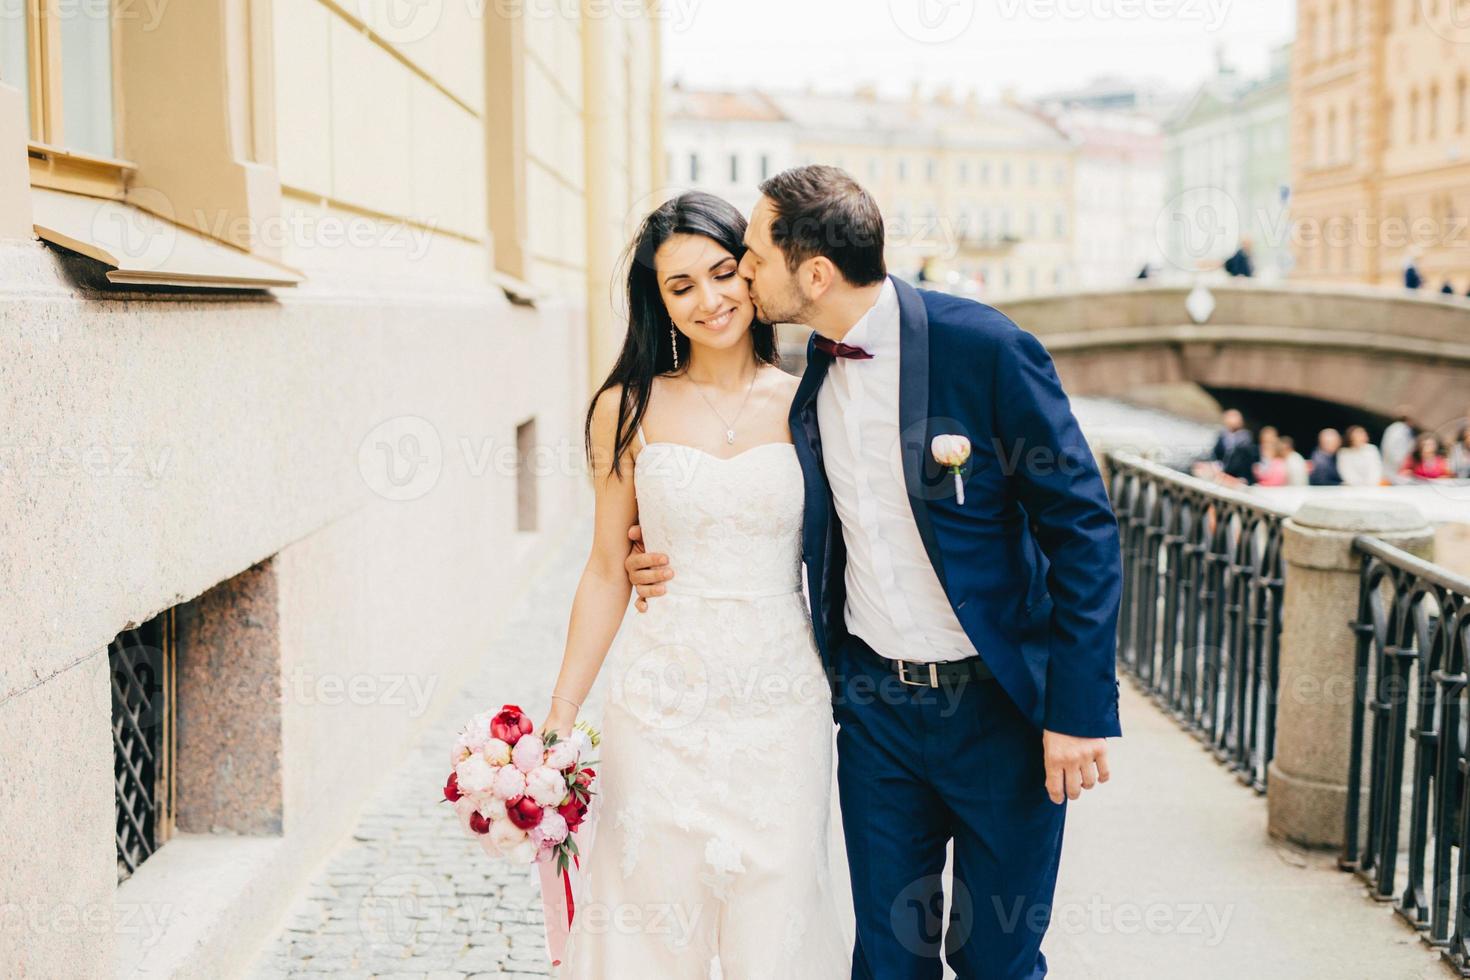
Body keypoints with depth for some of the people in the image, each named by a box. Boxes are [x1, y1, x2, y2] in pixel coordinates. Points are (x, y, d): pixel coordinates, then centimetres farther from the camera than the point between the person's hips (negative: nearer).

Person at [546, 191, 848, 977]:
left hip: (781, 706, 0)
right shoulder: (629, 408, 1)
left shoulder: (805, 404, 2)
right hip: (662, 706, 0)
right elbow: (608, 573, 4)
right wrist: (559, 716, 2)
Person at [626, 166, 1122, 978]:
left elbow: (1083, 528, -14)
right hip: (876, 704, 5)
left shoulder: (984, 346, -17)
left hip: (1001, 704, -5)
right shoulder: (812, 369, 2)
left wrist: (1080, 707, -16)